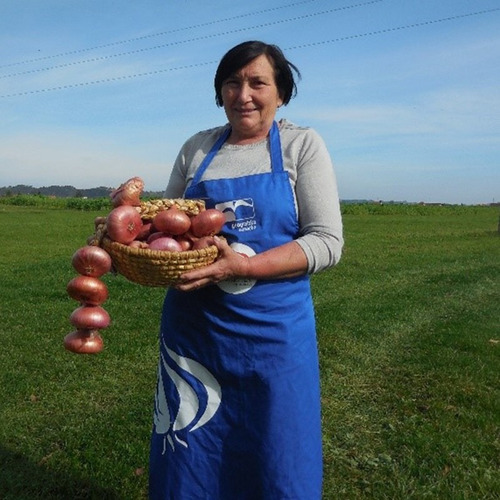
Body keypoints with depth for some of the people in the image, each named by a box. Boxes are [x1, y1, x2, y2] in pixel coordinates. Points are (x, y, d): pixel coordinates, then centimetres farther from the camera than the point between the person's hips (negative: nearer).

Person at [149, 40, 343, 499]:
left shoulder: (303, 145, 0)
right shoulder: (196, 149, 8)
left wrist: (244, 267, -21)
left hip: (274, 331, -2)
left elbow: (327, 242, -8)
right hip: (192, 327, 3)